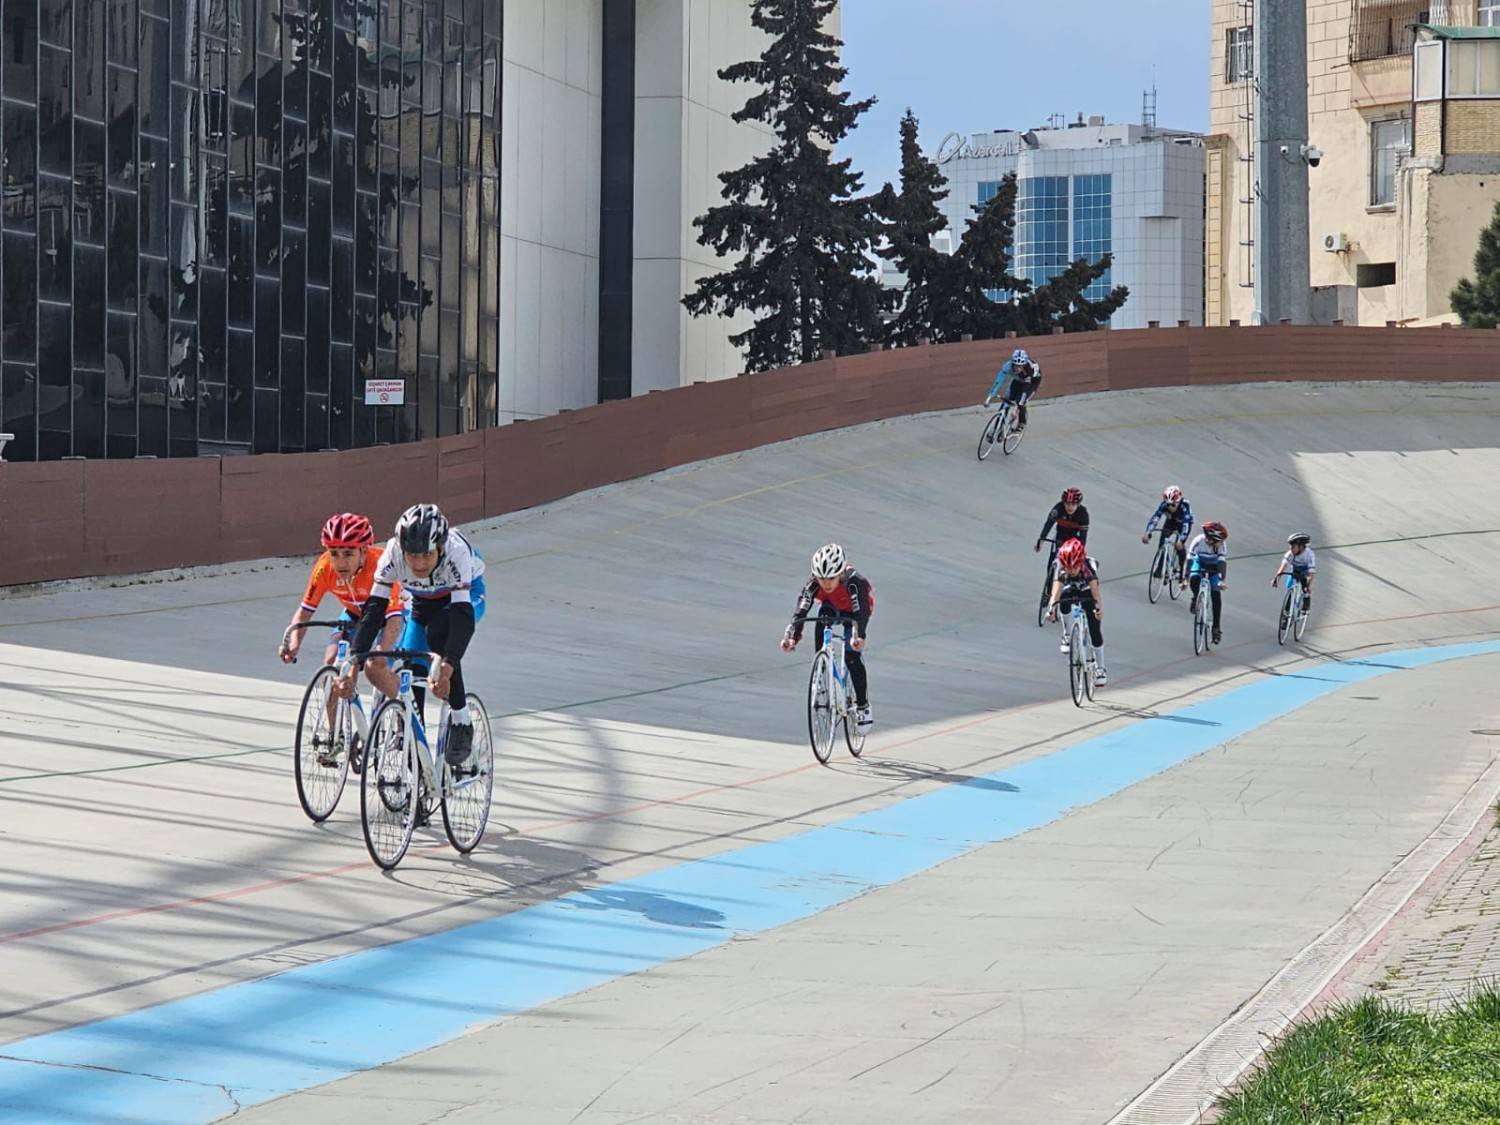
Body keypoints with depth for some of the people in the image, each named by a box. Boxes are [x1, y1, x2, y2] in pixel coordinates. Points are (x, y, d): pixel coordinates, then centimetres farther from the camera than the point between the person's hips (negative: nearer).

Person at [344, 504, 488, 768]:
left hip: (466, 597, -4)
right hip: (422, 604, 4)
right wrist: (355, 662, -40)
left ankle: (461, 720, -19)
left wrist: (447, 668, -57)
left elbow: (462, 615, -45)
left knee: (438, 632, -34)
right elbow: (374, 608, -30)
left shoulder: (456, 552, -39)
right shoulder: (394, 553, -30)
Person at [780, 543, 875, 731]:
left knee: (852, 656, -16)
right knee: (822, 621, -30)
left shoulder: (855, 581, -41)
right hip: (832, 606, 3)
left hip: (854, 609, -3)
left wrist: (858, 636, -69)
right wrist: (791, 636, -55)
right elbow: (801, 610, -39)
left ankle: (863, 706, -1)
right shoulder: (814, 583, -32)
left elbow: (861, 613, -51)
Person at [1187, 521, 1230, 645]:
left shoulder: (1220, 545, -31)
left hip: (1214, 566, 0)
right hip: (1200, 563, 0)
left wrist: (1223, 580, -46)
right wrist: (1185, 579, -39)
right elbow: (1190, 560, -34)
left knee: (1216, 594, -10)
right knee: (1194, 578, -32)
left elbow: (1223, 562, -34)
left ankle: (1216, 627, -3)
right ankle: (1195, 599, 1)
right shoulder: (1198, 542, -34)